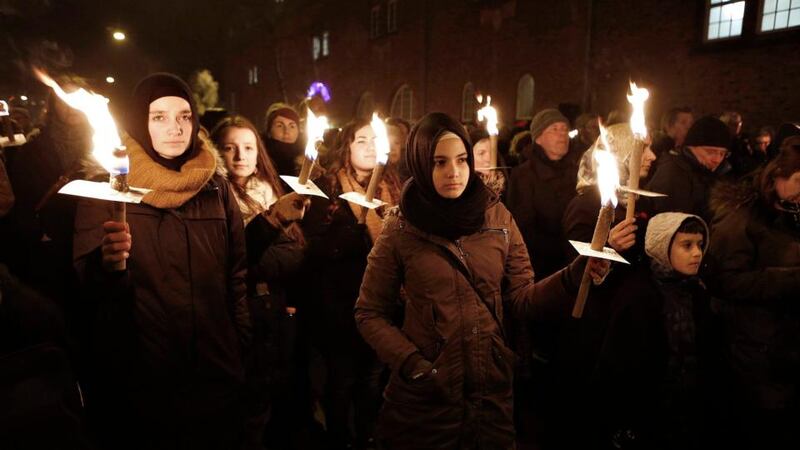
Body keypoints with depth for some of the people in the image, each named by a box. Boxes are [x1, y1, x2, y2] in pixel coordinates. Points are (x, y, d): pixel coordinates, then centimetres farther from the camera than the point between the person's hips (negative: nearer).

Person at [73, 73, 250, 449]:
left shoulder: (216, 186, 3)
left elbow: (236, 273, 7)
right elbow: (83, 278, -9)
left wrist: (241, 345, 4)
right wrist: (106, 262, -31)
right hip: (137, 375, -2)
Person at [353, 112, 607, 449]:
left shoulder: (498, 217, -2)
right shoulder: (401, 229, -8)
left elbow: (523, 298, -2)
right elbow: (370, 313, -2)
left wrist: (578, 274, -17)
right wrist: (410, 363, -15)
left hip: (493, 390, 2)